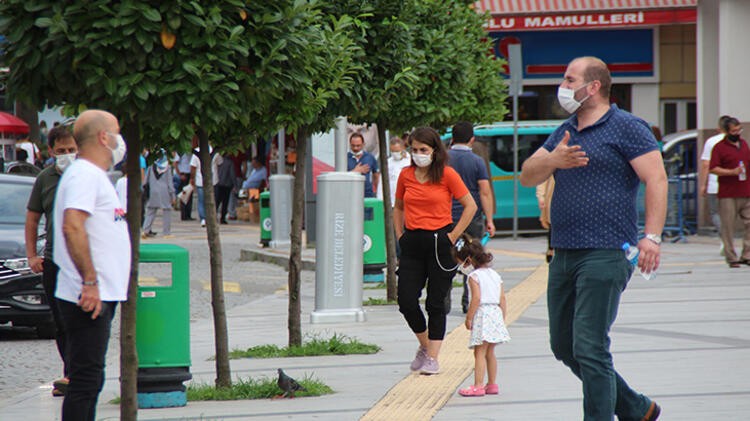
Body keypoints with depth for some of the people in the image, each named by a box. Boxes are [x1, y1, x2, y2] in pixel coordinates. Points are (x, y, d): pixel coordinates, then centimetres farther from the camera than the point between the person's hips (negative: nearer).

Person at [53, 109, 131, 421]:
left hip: (98, 297, 11)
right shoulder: (84, 175, -13)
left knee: (90, 380, 14)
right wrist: (90, 281, -27)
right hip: (89, 298, -11)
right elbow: (72, 226, -27)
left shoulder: (94, 175, 20)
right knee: (85, 380, -10)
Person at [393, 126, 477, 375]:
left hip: (439, 242, -4)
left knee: (436, 303, 0)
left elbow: (471, 206, -2)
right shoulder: (406, 175, 7)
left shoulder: (447, 175, -4)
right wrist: (400, 235, 9)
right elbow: (398, 208, 22)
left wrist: (453, 236, -7)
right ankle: (424, 345, 23)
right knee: (406, 301, -2)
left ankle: (432, 358, 6)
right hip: (412, 243, 4)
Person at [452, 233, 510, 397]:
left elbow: (476, 298, -18)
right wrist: (503, 318, 17)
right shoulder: (495, 275, 14)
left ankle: (478, 386, -12)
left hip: (482, 316, -8)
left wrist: (469, 318, -12)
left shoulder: (474, 276, -9)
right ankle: (491, 384, 19)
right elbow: (502, 298, 13)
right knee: (489, 352, 15)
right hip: (496, 314, 8)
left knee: (480, 353, -8)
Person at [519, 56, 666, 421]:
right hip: (564, 254, 9)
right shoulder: (565, 132, 19)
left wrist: (652, 236, -22)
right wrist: (552, 161, -9)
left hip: (605, 254, -9)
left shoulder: (626, 127, -5)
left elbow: (656, 179, -12)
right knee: (564, 347, 13)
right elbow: (527, 176, 13)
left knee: (589, 348, -12)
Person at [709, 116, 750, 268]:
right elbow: (713, 169, -10)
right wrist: (732, 172, -20)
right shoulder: (719, 147, -3)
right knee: (728, 226, -4)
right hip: (728, 195, -6)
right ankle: (731, 257, 1)